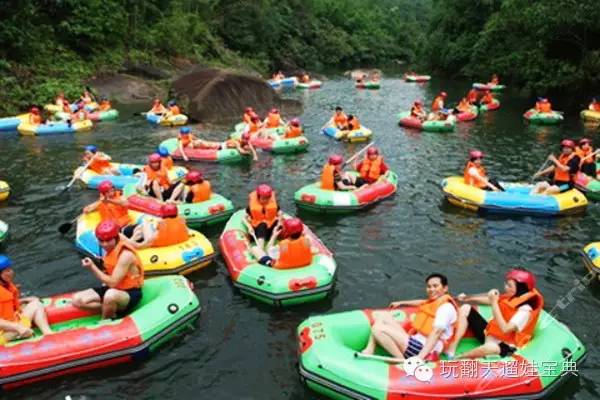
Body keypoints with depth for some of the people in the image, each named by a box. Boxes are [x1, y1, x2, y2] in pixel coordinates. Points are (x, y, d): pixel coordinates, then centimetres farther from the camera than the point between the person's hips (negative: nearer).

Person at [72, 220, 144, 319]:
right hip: (113, 289, 8)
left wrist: (92, 267, -23)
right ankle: (113, 311, -8)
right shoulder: (109, 250, 3)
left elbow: (113, 282, -24)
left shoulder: (125, 255, -23)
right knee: (77, 299, -3)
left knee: (111, 295, -42)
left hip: (130, 294, -8)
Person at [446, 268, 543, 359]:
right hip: (489, 333, 9)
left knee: (489, 347, -45)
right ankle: (451, 349, -17)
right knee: (465, 309, -2)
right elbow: (486, 300, 10)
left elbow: (505, 329, -31)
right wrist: (466, 298, -7)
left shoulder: (525, 310, -21)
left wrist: (494, 303, -29)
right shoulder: (509, 297, 2)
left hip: (504, 345, -9)